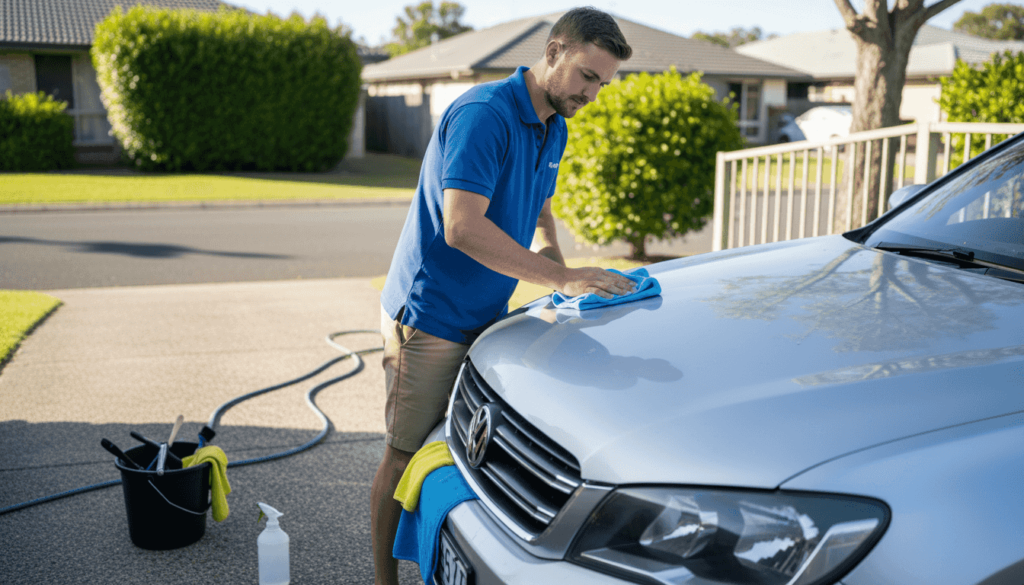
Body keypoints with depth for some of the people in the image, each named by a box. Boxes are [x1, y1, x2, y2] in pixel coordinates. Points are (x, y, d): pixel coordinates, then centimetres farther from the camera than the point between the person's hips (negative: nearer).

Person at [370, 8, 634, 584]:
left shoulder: (553, 131, 10)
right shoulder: (483, 113, -20)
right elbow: (462, 229, -30)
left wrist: (557, 270, 3)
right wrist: (561, 277, -28)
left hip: (484, 320, 8)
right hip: (429, 316, -8)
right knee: (407, 456, 3)